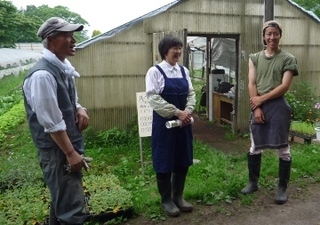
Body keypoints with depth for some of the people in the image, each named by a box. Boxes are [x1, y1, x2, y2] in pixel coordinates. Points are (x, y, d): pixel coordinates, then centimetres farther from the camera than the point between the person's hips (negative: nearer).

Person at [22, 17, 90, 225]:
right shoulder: (43, 75, -23)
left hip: (70, 143, 9)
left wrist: (80, 109, -3)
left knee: (63, 201, 23)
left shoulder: (64, 67, 5)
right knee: (72, 208, -1)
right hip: (57, 150, -9)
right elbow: (52, 123, -22)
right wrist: (70, 153, -16)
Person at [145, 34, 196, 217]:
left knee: (183, 160, 12)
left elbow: (191, 94, 8)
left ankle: (178, 196, 30)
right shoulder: (155, 71, -9)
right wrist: (177, 113, -19)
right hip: (164, 122, -5)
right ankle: (167, 200, 22)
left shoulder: (184, 71, 9)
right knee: (164, 161, 5)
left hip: (184, 121, 6)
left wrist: (187, 112, -11)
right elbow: (154, 98, -16)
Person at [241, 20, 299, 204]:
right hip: (258, 107, 4)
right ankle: (253, 183, 27)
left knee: (283, 149, 1)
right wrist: (256, 107, -7)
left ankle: (282, 188, 14)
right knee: (255, 148, 11)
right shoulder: (255, 58, 10)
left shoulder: (288, 59, 0)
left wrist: (262, 99, -11)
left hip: (278, 106, -3)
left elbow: (285, 86, -9)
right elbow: (251, 84, 3)